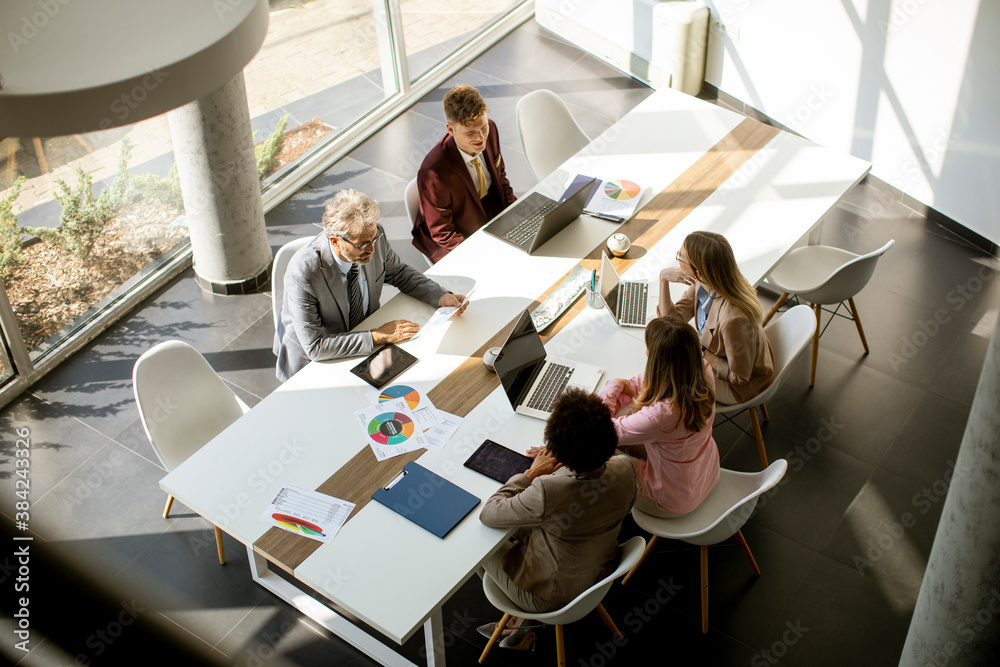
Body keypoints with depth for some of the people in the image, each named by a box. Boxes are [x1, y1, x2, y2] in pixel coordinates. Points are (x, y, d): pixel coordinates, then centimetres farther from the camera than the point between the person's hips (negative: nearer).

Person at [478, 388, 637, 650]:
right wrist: (561, 461, 1)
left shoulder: (547, 492, -40)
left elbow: (488, 514, -23)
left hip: (553, 595, -6)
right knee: (520, 527, 25)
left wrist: (531, 473, -12)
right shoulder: (625, 470, -22)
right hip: (601, 574, 6)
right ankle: (525, 620, 35)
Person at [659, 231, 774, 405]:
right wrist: (663, 278, -19)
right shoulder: (702, 285, -18)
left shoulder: (734, 318, -41)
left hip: (741, 388, -7)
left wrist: (699, 351, -19)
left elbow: (739, 376, -27)